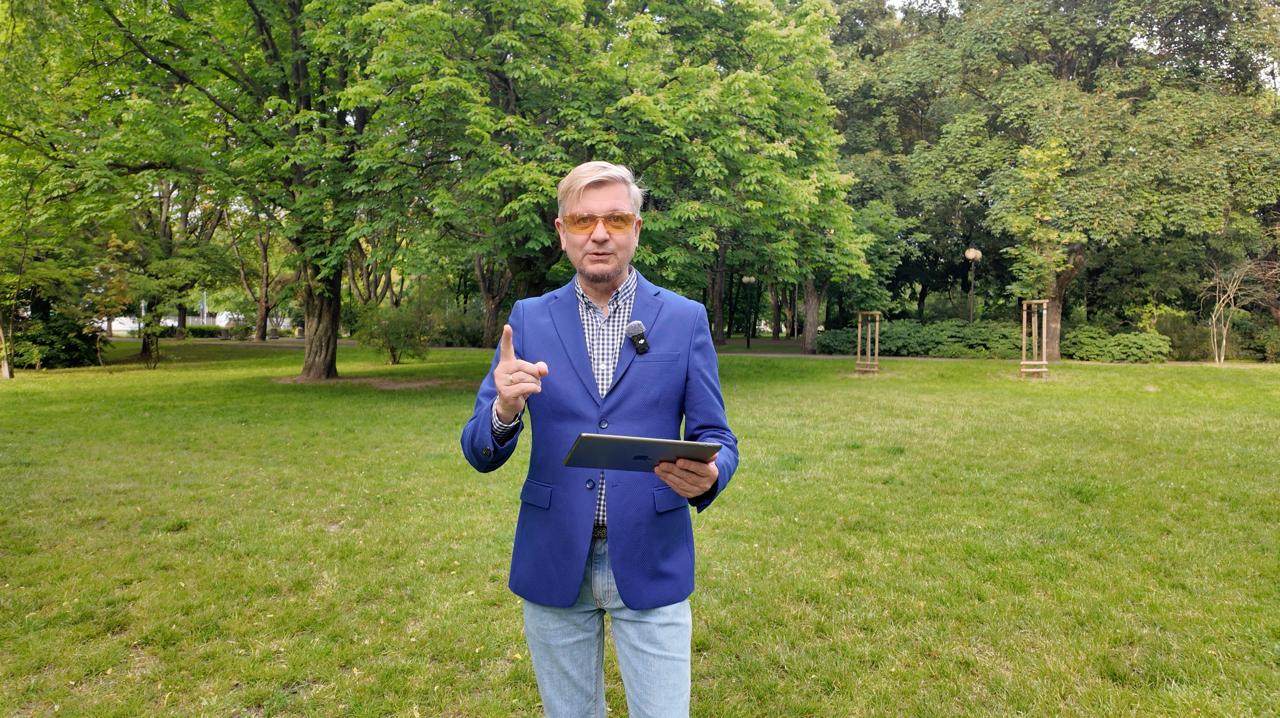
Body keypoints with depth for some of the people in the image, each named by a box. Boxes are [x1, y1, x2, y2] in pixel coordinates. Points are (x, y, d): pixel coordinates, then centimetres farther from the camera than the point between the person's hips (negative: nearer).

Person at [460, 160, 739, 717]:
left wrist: (707, 475, -24)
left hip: (651, 562, -1)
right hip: (553, 562, 2)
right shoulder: (528, 320, 1)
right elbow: (480, 454, -1)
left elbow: (715, 437, 0)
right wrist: (505, 410, -24)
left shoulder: (685, 320, -1)